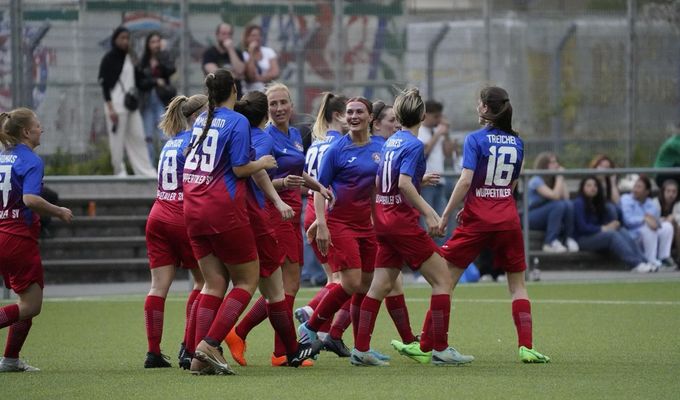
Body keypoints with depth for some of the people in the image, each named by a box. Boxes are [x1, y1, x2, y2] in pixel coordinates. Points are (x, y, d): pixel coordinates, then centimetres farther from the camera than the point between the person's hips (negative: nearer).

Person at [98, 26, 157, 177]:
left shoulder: (130, 58, 14)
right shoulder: (109, 59, -4)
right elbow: (105, 84, -8)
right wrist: (110, 108, -14)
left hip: (131, 104, 6)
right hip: (117, 105, -6)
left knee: (138, 137, 5)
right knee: (117, 139, -4)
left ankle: (146, 171, 6)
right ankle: (119, 171, 2)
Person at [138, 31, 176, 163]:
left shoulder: (164, 57, 6)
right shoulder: (143, 63, 7)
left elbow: (171, 69, -12)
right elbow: (140, 82, -1)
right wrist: (155, 81, -11)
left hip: (162, 99, -2)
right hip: (147, 99, 2)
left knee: (164, 133, -12)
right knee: (149, 136, 4)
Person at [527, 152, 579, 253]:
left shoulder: (553, 179, 9)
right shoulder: (536, 181, -15)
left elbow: (566, 198, -4)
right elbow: (555, 196, -27)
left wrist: (561, 179, -4)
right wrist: (559, 177, -16)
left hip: (545, 219, 6)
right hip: (531, 219, -6)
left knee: (568, 205, -20)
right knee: (559, 205, -31)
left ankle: (569, 240, -18)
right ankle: (550, 243, -34)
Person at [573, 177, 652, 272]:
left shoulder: (598, 203, 20)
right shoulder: (579, 203, -4)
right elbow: (582, 227, -15)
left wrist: (614, 224, -12)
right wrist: (604, 228, -17)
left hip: (598, 235, 7)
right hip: (583, 239, -7)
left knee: (622, 232, -20)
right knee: (612, 235, -31)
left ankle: (643, 262, -38)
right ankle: (635, 264, -44)